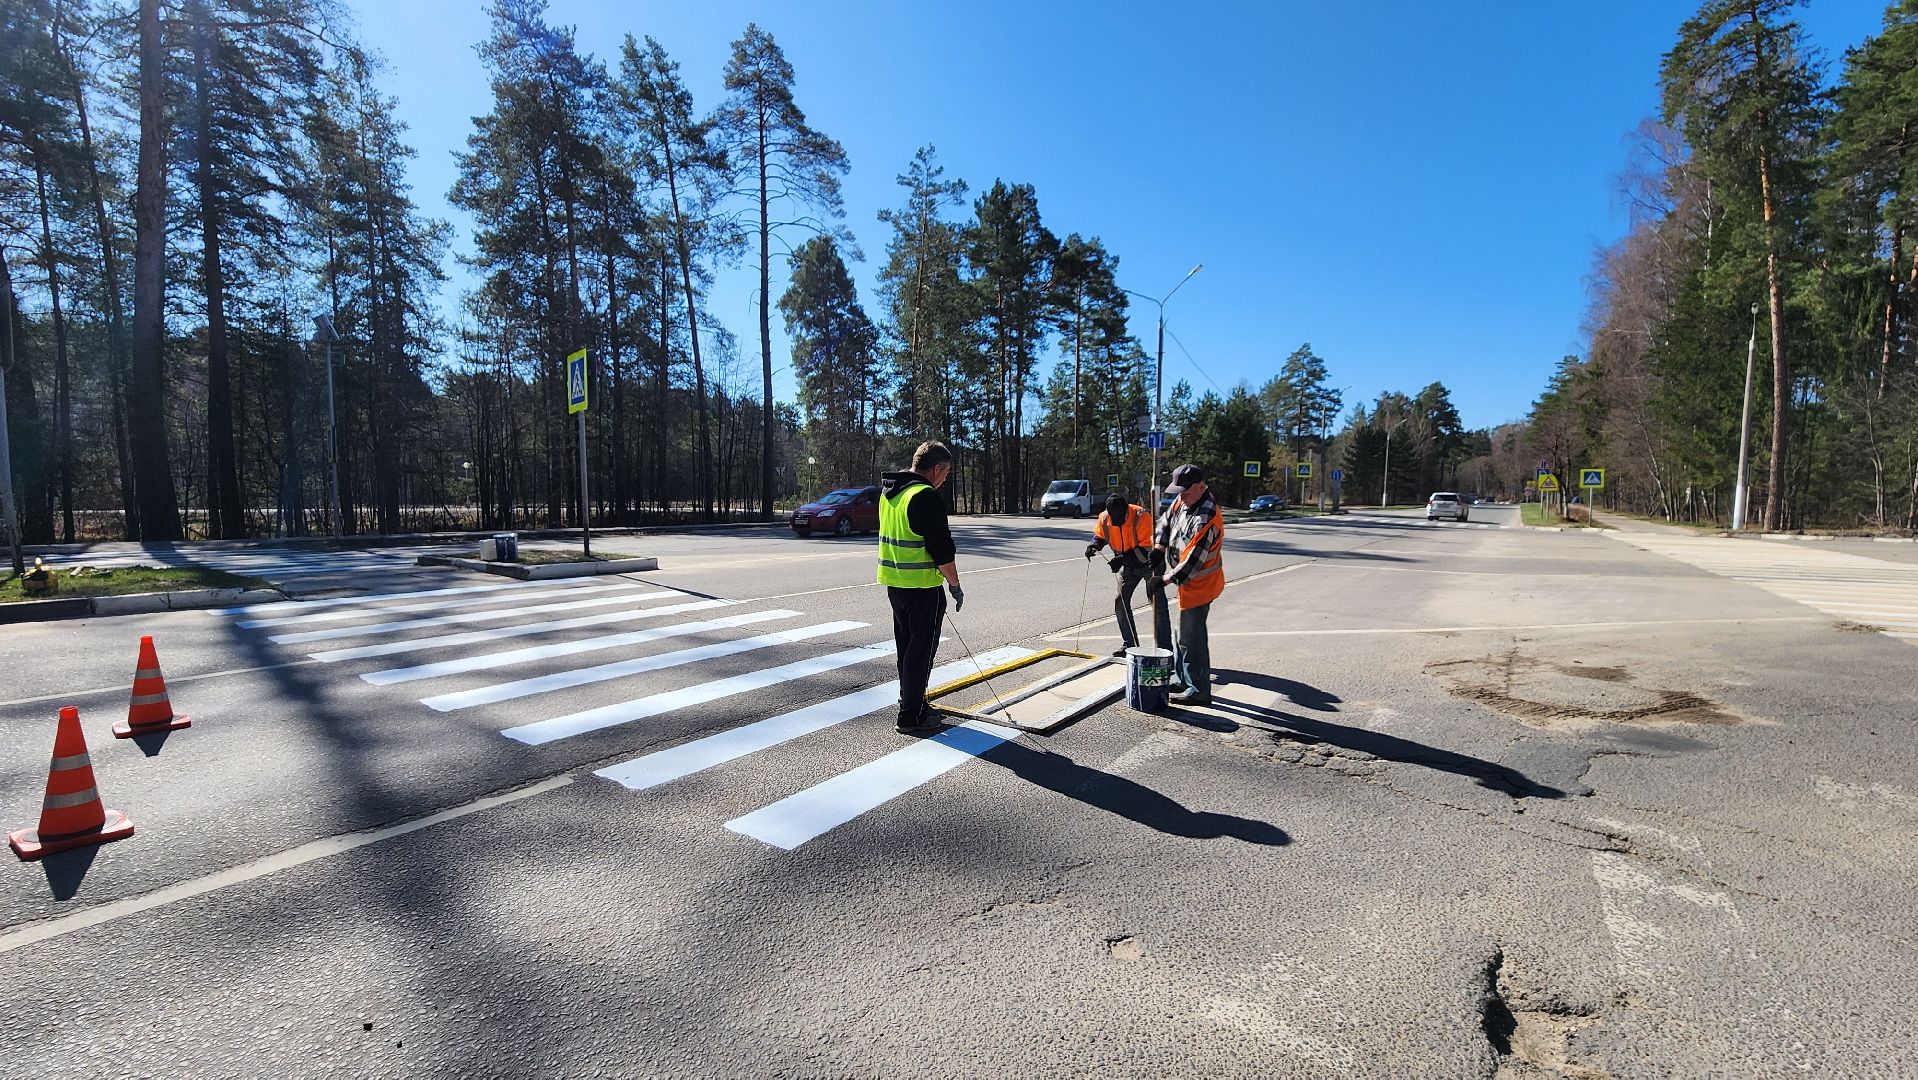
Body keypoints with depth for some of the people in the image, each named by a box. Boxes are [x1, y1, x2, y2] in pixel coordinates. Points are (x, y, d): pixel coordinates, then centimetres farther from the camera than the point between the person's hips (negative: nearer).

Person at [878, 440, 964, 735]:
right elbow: (942, 548, -18)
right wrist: (955, 585, -7)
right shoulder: (926, 496, -17)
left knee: (906, 648, 19)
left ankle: (911, 702, 31)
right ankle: (911, 716, 5)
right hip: (923, 586, -9)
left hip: (894, 583, 9)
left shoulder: (888, 493, 12)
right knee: (921, 651, 0)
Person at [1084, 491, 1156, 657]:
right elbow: (1099, 535, 7)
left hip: (1148, 563, -6)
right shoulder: (1104, 518, -13)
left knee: (1157, 602, -9)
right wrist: (1094, 544, -16)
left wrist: (1122, 559, -38)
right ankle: (1129, 645, 16)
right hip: (1128, 565, 6)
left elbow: (1145, 549, -30)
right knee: (1120, 602, 4)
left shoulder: (1141, 516, -29)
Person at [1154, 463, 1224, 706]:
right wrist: (1159, 547, -4)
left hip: (1199, 585, -10)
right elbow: (1167, 521, 12)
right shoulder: (1184, 500, -1)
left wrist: (1167, 580, -23)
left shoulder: (1206, 519, -29)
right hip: (1189, 581, 10)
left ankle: (1199, 691, 5)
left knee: (1191, 638, -5)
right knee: (1183, 633, 19)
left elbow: (1193, 560, -29)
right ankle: (1184, 681, 32)